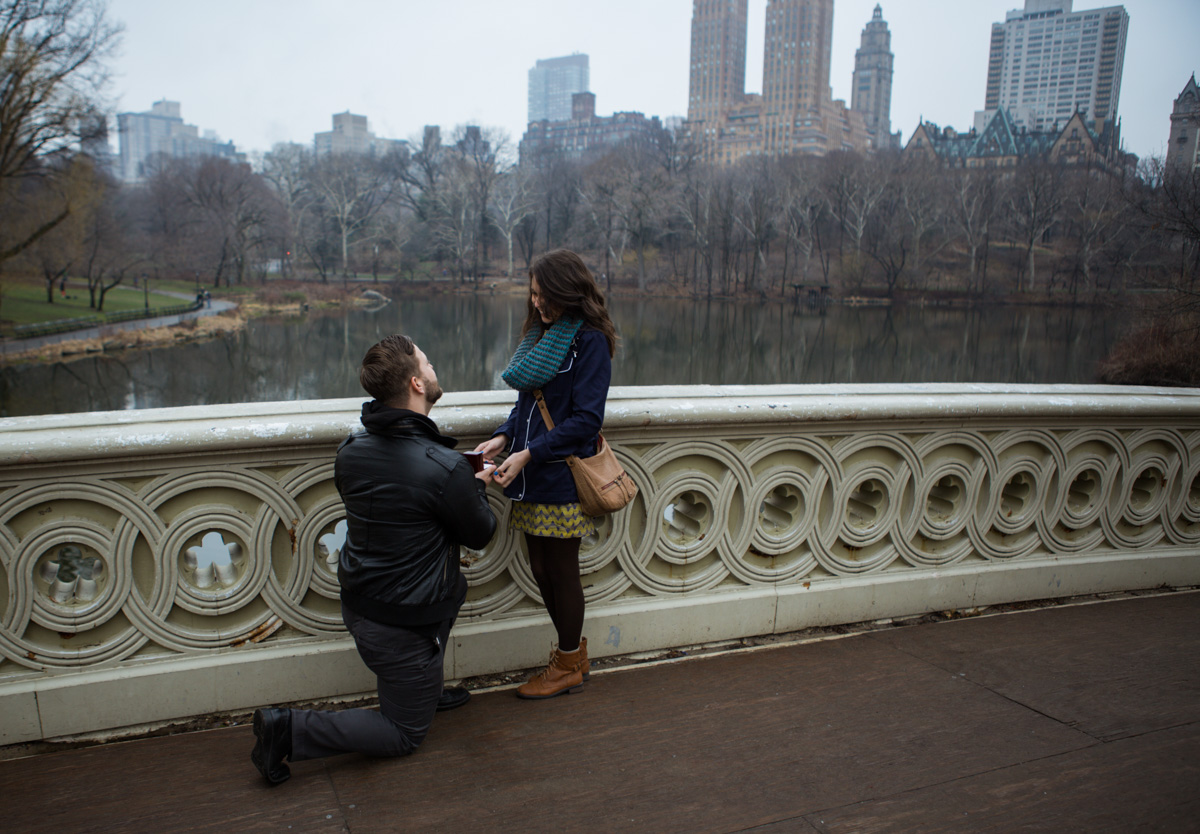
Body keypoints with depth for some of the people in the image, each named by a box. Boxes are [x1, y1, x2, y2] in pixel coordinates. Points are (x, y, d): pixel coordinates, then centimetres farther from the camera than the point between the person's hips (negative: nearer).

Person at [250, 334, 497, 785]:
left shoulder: (351, 448, -6)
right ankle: (291, 729, -1)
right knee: (405, 734, 13)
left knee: (453, 587, 32)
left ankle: (426, 692, 38)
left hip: (356, 600, 7)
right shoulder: (445, 469, -27)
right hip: (401, 625, -7)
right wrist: (478, 487, 10)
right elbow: (480, 534, -11)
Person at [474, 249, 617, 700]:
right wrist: (504, 438, -1)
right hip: (532, 478, 7)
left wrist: (530, 453, -20)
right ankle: (573, 649, 35)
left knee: (562, 573, 6)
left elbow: (586, 419, -16)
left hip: (563, 477, -7)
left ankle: (568, 666, 25)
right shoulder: (541, 333, 13)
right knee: (542, 570, 15)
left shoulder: (590, 340, -11)